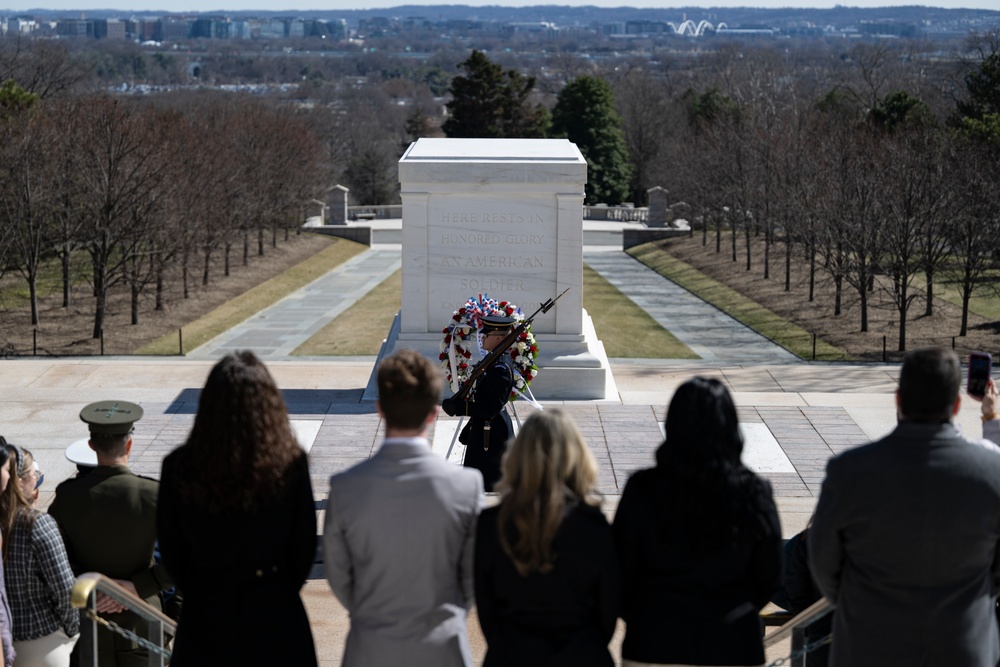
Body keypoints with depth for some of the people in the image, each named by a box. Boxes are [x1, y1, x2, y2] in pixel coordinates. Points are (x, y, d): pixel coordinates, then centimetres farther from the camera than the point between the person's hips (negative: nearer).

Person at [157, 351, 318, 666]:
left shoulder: (179, 467, -13)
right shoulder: (291, 464, -16)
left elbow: (171, 550, -2)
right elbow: (304, 545, -5)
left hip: (206, 615, 1)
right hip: (274, 615, -1)